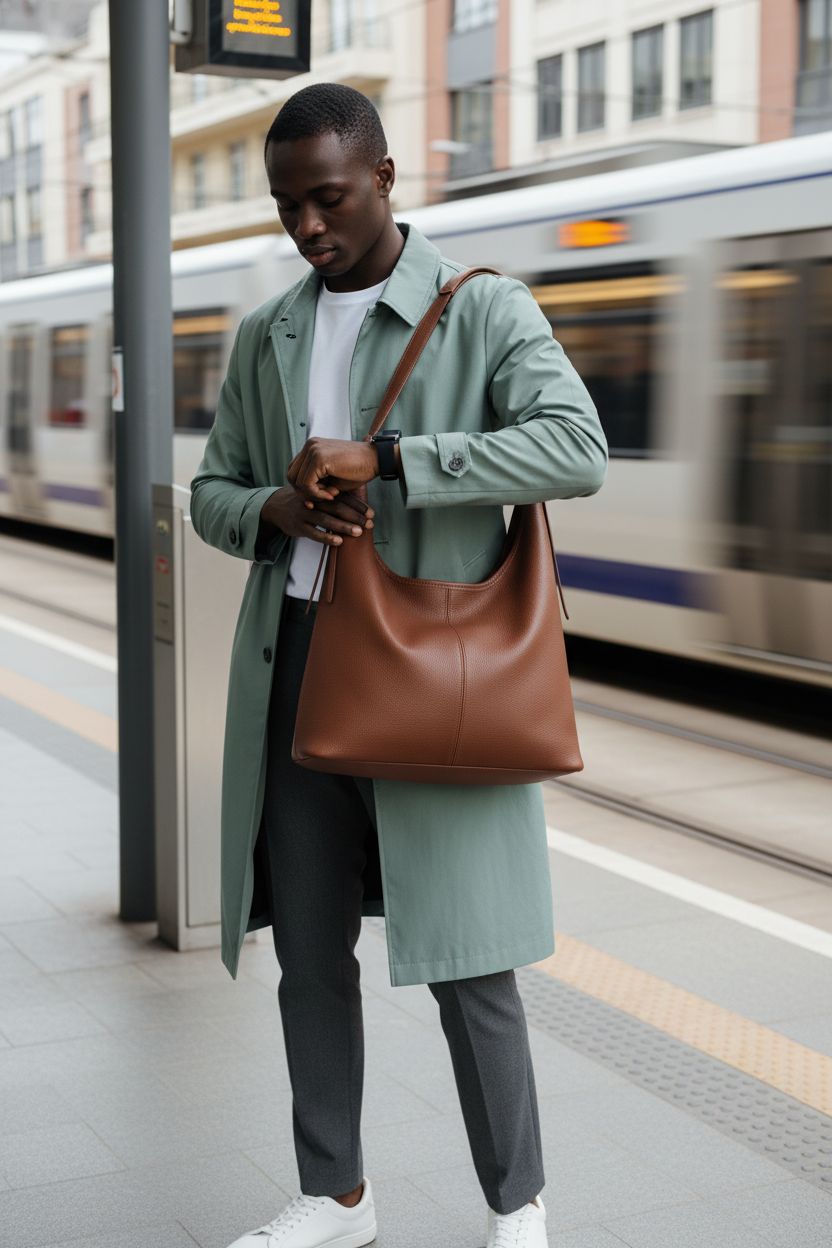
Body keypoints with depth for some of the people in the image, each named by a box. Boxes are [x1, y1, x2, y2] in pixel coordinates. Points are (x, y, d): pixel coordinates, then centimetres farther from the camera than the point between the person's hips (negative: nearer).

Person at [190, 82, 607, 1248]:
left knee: (464, 957, -1)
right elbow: (210, 496, 17)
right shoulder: (263, 337, 13)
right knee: (310, 948, 10)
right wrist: (279, 509, -8)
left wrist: (380, 463, -23)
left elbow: (576, 450, -18)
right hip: (295, 665, 5)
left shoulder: (485, 309, -3)